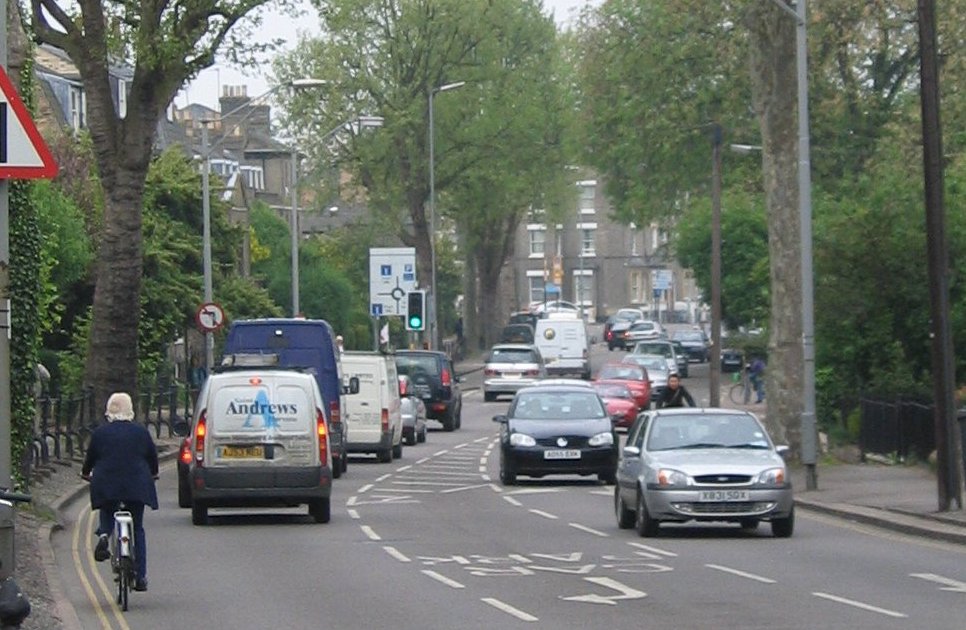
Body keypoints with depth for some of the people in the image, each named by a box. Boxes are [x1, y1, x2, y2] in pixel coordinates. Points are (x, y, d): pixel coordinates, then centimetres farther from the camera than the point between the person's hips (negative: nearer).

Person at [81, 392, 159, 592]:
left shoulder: (99, 433, 0)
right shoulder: (141, 432, 2)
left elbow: (90, 457, 9)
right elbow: (153, 458, 12)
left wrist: (86, 473, 31)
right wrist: (153, 474, 33)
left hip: (106, 486, 0)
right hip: (137, 486, 0)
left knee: (107, 514, 27)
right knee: (137, 529, 9)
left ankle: (104, 535, -8)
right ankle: (140, 577, 5)